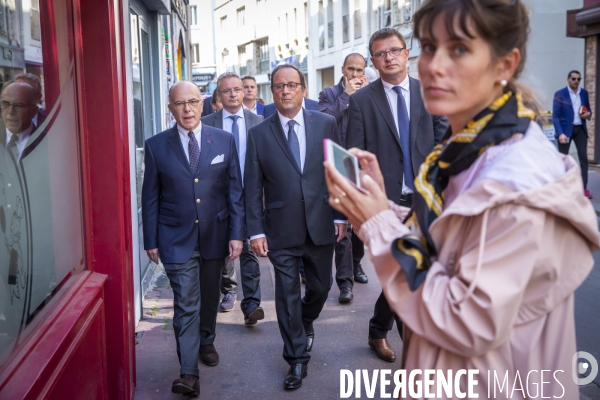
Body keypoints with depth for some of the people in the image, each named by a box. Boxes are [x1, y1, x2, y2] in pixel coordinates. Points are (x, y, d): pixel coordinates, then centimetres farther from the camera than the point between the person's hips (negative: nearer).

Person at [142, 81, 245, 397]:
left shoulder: (224, 140, -1)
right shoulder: (156, 145, -4)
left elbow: (235, 191, 0)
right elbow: (150, 198, 1)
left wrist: (237, 233, -3)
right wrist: (151, 240, 1)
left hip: (215, 235, 2)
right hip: (176, 238, -2)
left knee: (209, 298, 19)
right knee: (186, 305, -5)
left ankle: (206, 341, 44)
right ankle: (189, 373, 0)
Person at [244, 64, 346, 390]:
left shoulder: (326, 124, 1)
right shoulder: (258, 134, -1)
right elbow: (252, 188, -1)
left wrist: (341, 214, -1)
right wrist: (256, 230, -5)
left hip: (321, 225, 1)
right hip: (281, 229, -1)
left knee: (320, 286, 16)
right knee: (287, 294, 5)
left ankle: (305, 322, 48)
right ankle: (297, 358, 21)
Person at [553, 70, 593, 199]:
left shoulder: (584, 93, 8)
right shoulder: (559, 94, -7)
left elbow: (588, 110, 18)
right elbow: (555, 116, -11)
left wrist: (588, 114, -7)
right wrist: (560, 133, -20)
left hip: (580, 129, 4)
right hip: (565, 129, -4)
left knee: (583, 157, -1)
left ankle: (584, 187, 2)